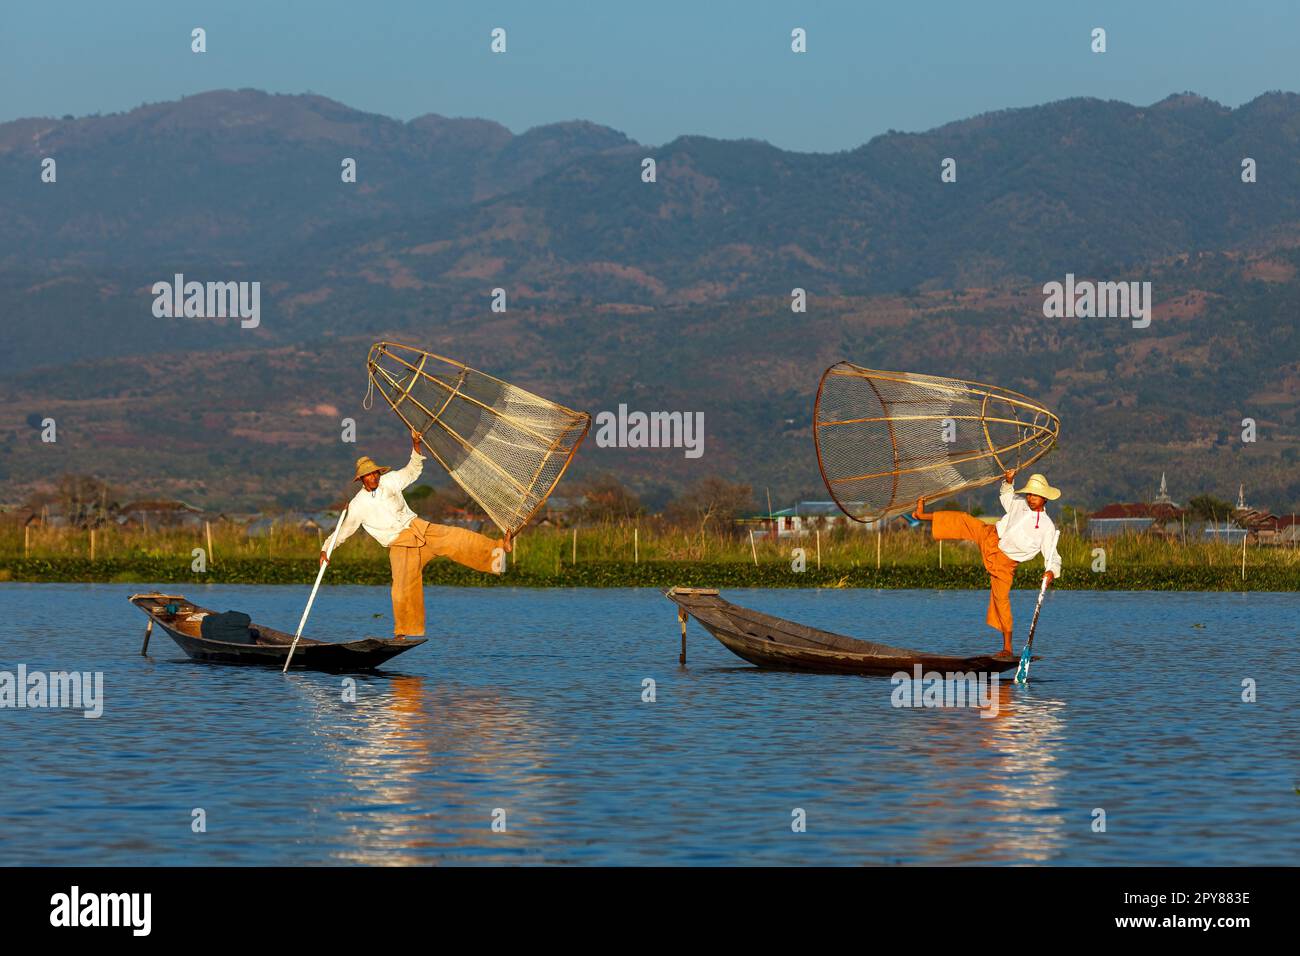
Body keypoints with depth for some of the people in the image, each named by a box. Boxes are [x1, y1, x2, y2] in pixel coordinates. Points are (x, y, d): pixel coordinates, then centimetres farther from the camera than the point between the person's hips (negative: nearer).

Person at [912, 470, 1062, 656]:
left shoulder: (1047, 527, -17)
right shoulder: (1019, 504, -1)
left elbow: (1052, 556, -18)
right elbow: (1006, 496, 23)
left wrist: (1051, 572, -38)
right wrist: (1009, 482, 5)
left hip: (1004, 562, -4)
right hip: (991, 537, 4)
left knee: (1002, 599, -7)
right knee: (964, 521, -5)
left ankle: (1007, 647, 3)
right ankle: (923, 515, 14)